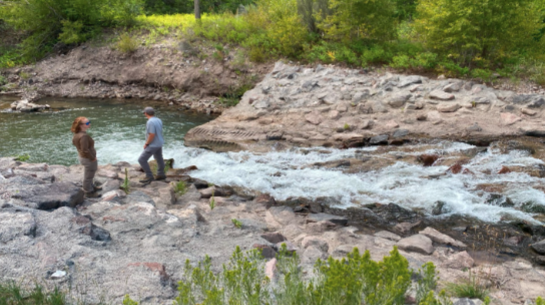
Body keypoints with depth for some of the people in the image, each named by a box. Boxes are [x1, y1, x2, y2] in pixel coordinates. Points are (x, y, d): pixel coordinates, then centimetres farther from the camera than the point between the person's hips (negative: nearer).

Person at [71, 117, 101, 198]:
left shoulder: (77, 134, -3)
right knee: (88, 176, 11)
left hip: (82, 157, 9)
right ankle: (89, 192, 30)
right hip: (89, 159, -9)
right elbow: (85, 150, -32)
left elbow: (74, 142, 14)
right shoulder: (84, 136, -33)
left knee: (88, 175, 29)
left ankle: (91, 187, 50)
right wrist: (93, 158, -19)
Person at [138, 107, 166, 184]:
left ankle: (149, 176, 3)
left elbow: (152, 135, -28)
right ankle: (161, 175, 35)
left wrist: (146, 144, -15)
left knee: (142, 160, -3)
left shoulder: (150, 122, -26)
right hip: (159, 143, 9)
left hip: (153, 145, -9)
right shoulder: (159, 120, 0)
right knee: (159, 159, 21)